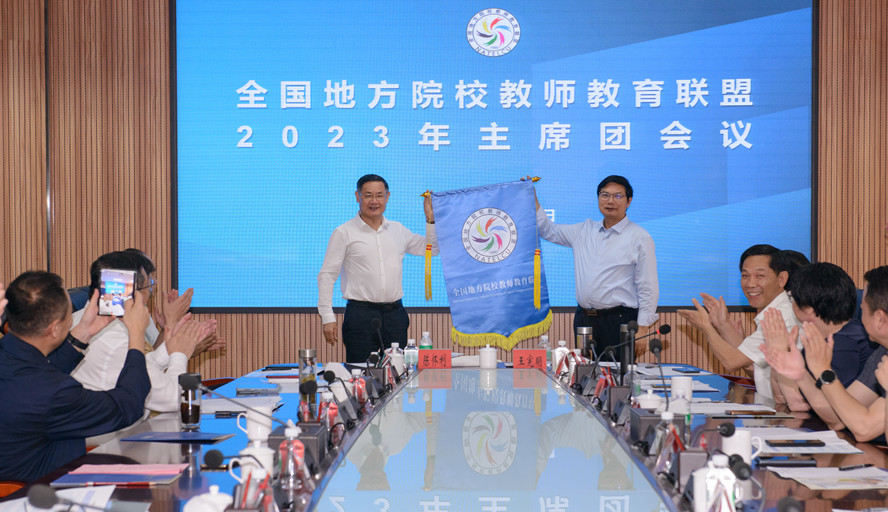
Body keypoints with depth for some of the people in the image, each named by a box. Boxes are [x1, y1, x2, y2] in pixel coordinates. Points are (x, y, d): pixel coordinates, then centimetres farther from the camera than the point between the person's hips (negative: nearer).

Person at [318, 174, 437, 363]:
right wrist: (327, 318, -9)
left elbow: (432, 249, 21)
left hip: (395, 314, 4)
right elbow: (327, 275, -2)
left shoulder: (398, 230, 13)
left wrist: (430, 218, 8)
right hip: (361, 314, -4)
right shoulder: (344, 233, 0)